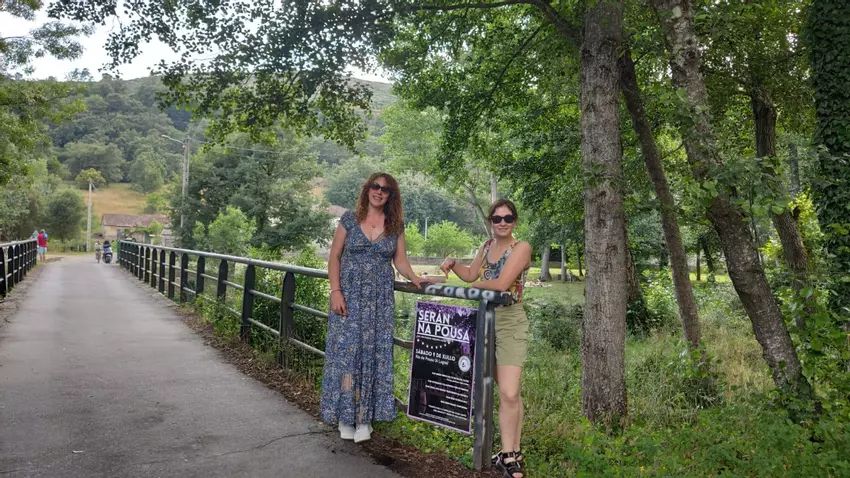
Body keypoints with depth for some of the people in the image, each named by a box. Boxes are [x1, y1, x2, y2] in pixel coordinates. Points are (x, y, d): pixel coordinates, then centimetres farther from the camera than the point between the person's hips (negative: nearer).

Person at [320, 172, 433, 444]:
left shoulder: (396, 226, 6)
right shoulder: (350, 219, 1)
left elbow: (400, 260, 8)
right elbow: (334, 256, 1)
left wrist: (415, 279, -11)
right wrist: (335, 291, -8)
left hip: (380, 299, 2)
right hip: (350, 296, -1)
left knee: (374, 354, 2)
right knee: (345, 352, -2)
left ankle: (365, 416, 14)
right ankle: (345, 415, 12)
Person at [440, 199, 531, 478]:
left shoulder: (521, 248, -11)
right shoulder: (487, 246, 11)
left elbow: (502, 284, -21)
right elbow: (470, 275, 19)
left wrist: (478, 284, -4)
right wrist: (452, 264, 2)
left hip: (510, 323, -6)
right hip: (485, 321, 7)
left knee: (509, 394, -11)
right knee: (508, 392, 12)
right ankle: (512, 454, 20)